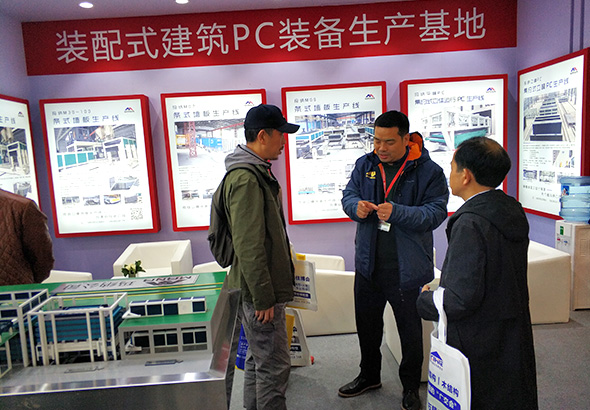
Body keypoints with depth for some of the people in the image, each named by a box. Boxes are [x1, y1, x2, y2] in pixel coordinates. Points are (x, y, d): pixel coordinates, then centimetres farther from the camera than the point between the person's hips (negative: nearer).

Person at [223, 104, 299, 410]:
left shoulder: (256, 171, 13)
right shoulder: (246, 179, -20)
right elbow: (248, 246, -24)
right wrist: (263, 297, -20)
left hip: (262, 287, 11)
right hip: (258, 291, -11)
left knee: (258, 359, 21)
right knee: (273, 365, 1)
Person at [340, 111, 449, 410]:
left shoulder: (428, 171, -11)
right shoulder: (365, 164, 3)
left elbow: (436, 212, -16)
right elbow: (348, 194, 7)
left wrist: (397, 212, -30)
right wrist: (356, 206, -17)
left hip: (406, 269, -4)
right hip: (368, 264, 5)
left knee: (410, 330, 13)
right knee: (367, 324, 21)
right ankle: (369, 376, 46)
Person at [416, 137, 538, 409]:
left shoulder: (470, 224, -27)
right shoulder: (512, 210, 2)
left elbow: (459, 300, -29)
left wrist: (425, 299, -10)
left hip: (478, 347, -9)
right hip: (514, 338, 9)